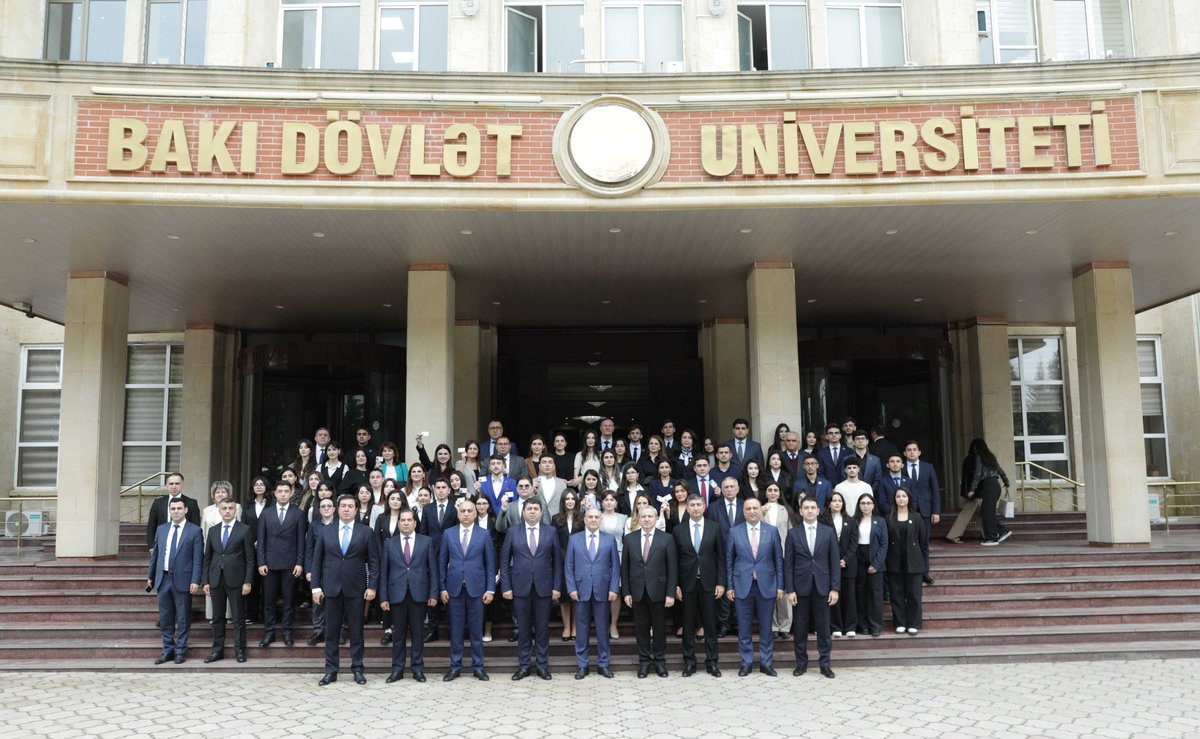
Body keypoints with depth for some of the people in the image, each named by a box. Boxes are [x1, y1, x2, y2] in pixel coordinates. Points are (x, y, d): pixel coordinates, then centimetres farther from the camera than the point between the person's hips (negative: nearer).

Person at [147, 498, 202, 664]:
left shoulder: (194, 530, -4)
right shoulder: (161, 529, 9)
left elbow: (198, 558, -7)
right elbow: (155, 554, 15)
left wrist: (195, 581, -13)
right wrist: (150, 576, 14)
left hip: (183, 580, -4)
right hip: (163, 579, 4)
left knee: (183, 618, 3)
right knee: (165, 618, 10)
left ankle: (180, 651, 13)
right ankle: (167, 650, 21)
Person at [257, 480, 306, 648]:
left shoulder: (298, 514, 3)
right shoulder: (266, 513, 7)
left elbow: (301, 540, 1)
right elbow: (261, 540, 5)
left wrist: (300, 563, -5)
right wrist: (261, 562, -2)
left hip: (290, 563, -1)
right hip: (270, 563, 1)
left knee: (289, 600, 3)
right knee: (269, 600, 4)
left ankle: (288, 633, 11)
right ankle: (268, 633, 12)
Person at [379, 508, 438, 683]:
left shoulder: (426, 541, 5)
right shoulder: (389, 543, 7)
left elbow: (433, 569, 3)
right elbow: (383, 572, 5)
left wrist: (433, 594, -3)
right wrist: (383, 597, -1)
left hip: (418, 593, 0)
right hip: (397, 594, 1)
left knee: (417, 633, 5)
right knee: (398, 634, 6)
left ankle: (418, 669, 13)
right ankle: (397, 669, 14)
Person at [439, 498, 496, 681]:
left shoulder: (484, 535, 2)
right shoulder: (448, 534, 4)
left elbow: (490, 564, 2)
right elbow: (442, 562, 6)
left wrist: (490, 589, -3)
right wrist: (442, 588, 0)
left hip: (476, 588, -1)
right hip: (454, 588, 1)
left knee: (476, 630, 4)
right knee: (455, 630, 6)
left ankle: (477, 667, 14)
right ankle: (455, 666, 16)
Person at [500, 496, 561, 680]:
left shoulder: (551, 531, 3)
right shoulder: (513, 532, 3)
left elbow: (557, 560, 3)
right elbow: (504, 561, 3)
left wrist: (556, 586, -2)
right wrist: (506, 587, -3)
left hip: (544, 587, 0)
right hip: (521, 587, 0)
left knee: (542, 628, 6)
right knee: (523, 629, 6)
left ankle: (543, 665, 15)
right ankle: (523, 666, 15)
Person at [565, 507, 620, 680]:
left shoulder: (610, 540, 5)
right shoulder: (574, 539, 5)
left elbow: (615, 566, 4)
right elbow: (568, 566, 3)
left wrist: (614, 589, -5)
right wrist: (571, 588, -6)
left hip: (602, 591, 0)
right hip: (581, 590, 0)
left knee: (602, 629, 6)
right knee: (581, 629, 5)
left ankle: (603, 664, 16)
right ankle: (582, 665, 13)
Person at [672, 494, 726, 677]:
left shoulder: (714, 529, 2)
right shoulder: (678, 530, 2)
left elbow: (721, 557, 2)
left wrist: (721, 582, -3)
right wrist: (675, 585, -3)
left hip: (708, 582, 0)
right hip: (687, 583, 0)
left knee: (710, 624, 5)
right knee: (688, 624, 5)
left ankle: (711, 662, 12)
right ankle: (689, 662, 14)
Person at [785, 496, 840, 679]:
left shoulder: (828, 532, 4)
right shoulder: (793, 533, 2)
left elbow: (835, 562, 3)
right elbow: (788, 564, 0)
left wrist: (835, 588, -3)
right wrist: (790, 590, -6)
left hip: (822, 587, 0)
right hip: (801, 587, 0)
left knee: (823, 627, 5)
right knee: (800, 628, 6)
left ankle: (824, 663, 14)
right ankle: (801, 663, 17)